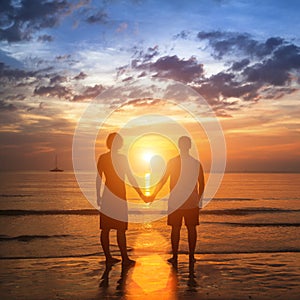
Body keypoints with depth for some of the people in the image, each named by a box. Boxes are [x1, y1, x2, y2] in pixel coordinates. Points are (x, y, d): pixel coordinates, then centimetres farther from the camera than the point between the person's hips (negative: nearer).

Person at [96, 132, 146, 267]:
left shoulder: (102, 158, 5)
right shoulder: (122, 158, -8)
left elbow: (99, 179, 6)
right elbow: (130, 178, -8)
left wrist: (98, 197, 12)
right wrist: (141, 194, -2)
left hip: (107, 196, 5)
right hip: (119, 196, -5)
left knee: (105, 229, 7)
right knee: (121, 229, -2)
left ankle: (108, 257, 12)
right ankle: (125, 259, 2)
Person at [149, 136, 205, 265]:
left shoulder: (172, 162, -6)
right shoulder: (196, 163, 2)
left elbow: (163, 180, -5)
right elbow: (202, 184, 6)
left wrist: (153, 195, 4)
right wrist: (198, 199, 19)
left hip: (175, 201, -2)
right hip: (192, 202, 2)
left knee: (175, 228, 5)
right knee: (191, 228, 8)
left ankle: (175, 257, 8)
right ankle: (191, 257, 13)